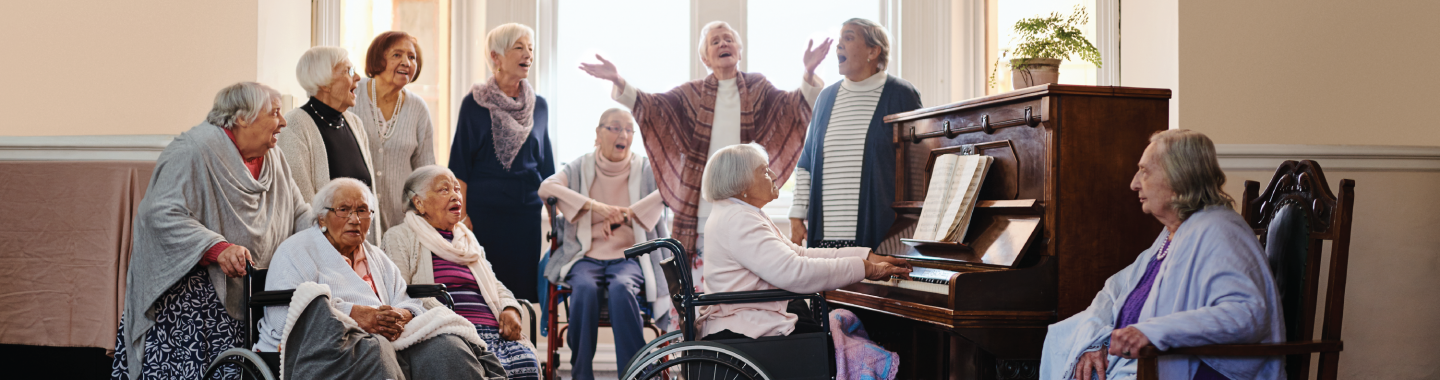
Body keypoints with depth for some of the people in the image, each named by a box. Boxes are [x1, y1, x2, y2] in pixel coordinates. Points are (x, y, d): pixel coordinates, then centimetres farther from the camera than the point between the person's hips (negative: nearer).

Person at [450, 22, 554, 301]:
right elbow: (460, 163, -2)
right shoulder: (475, 104, -1)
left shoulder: (539, 106, 10)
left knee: (522, 286, 3)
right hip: (484, 210, -3)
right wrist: (461, 215, -8)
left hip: (527, 210, 3)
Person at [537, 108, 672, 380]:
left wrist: (628, 213, -17)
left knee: (621, 288, -34)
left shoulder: (644, 170, 8)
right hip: (586, 256, 0)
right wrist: (595, 206, -19)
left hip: (629, 256, 0)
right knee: (585, 288, -33)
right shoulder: (581, 168, 9)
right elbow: (546, 187, -8)